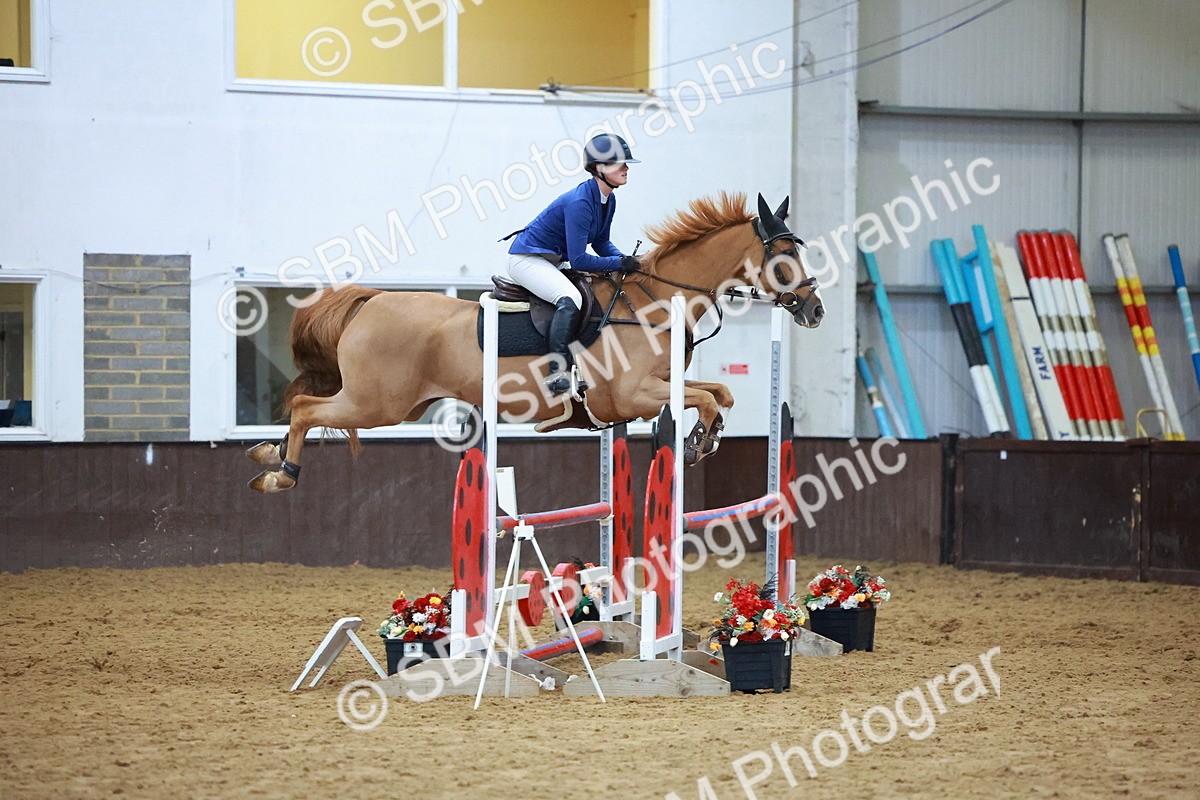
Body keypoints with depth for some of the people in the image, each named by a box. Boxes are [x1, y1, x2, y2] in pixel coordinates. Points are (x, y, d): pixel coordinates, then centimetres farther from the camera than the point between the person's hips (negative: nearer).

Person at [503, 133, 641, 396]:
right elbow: (578, 260, -28)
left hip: (555, 261, 11)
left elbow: (601, 242, 14)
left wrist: (627, 260, -4)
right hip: (527, 259, -11)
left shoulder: (608, 200, 2)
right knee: (570, 298, -33)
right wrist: (620, 263, -23)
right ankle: (557, 374, -36)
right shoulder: (580, 203, -27)